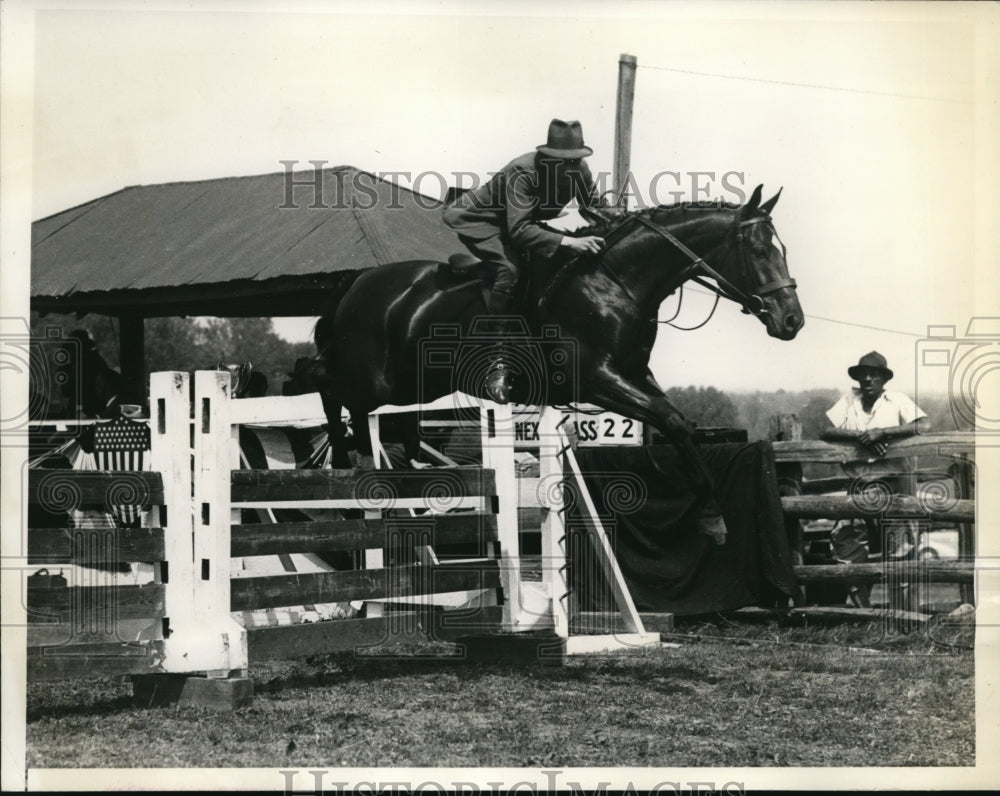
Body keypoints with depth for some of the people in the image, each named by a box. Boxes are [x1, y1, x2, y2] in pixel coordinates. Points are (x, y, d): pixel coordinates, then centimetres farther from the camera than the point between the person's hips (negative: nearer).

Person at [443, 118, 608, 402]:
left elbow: (597, 209, 0)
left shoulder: (580, 170, -16)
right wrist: (566, 242, -53)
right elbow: (519, 229, -45)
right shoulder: (523, 172, -36)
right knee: (509, 269, -32)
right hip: (477, 218, -9)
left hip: (524, 220, 9)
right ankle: (498, 362, -31)